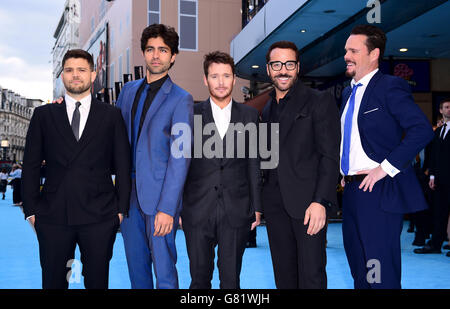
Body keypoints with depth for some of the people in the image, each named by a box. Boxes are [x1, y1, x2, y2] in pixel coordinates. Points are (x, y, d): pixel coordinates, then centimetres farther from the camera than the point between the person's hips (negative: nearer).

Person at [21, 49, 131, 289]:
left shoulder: (111, 115, 8)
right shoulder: (43, 115, 10)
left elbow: (123, 165, 7)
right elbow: (31, 165, 9)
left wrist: (122, 208, 1)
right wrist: (31, 210, 2)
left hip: (99, 216, -1)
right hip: (53, 215, 1)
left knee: (97, 281, 6)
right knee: (53, 282, 7)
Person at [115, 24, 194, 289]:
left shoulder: (181, 99, -5)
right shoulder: (129, 90, 12)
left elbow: (180, 158, -12)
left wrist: (167, 208, -17)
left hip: (159, 196, -5)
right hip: (129, 193, 5)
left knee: (163, 268, -1)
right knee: (136, 266, 14)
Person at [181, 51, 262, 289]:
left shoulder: (249, 115, 7)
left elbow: (254, 164, 8)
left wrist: (257, 207, 6)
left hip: (236, 213, 0)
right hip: (197, 212, 0)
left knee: (231, 279, 5)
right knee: (199, 278, 8)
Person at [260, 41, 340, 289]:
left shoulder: (320, 101, -1)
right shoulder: (267, 110, 19)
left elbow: (330, 156, -8)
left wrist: (321, 202, -18)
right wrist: (258, 204, 10)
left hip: (307, 202, -6)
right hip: (275, 204, 6)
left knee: (311, 276, -6)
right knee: (283, 275, 10)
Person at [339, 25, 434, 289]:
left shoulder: (390, 86, -9)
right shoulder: (348, 92, 16)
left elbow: (422, 130, -20)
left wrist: (385, 168, -21)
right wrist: (345, 174, 11)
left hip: (379, 191, -8)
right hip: (352, 189, 9)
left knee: (381, 276, -4)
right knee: (359, 271, 18)